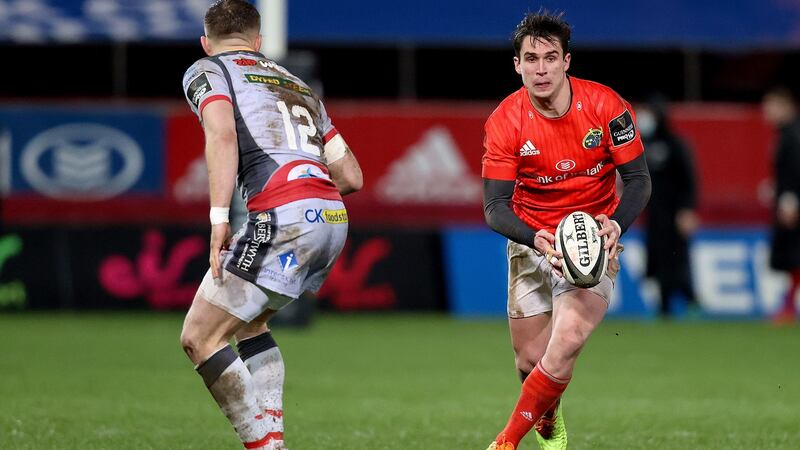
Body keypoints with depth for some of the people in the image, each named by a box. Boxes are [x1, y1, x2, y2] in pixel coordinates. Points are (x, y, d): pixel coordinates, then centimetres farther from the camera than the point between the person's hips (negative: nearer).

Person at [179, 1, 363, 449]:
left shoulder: (205, 71, 12)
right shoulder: (298, 85, 30)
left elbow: (223, 134, -10)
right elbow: (352, 176, 25)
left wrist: (219, 218, -15)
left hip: (283, 218, -7)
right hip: (334, 218, 7)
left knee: (200, 337, 0)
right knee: (247, 323, 26)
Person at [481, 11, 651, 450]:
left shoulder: (605, 106, -14)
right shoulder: (504, 122, -13)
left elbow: (638, 179, -7)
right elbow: (495, 207, -14)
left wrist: (615, 225, -27)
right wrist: (535, 238, -34)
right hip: (531, 240, 1)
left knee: (566, 342, -24)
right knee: (531, 361, 3)